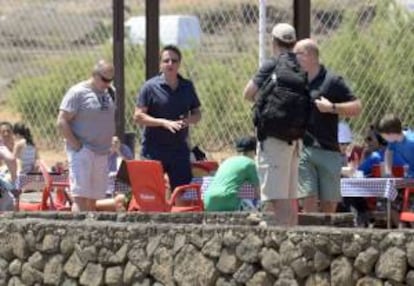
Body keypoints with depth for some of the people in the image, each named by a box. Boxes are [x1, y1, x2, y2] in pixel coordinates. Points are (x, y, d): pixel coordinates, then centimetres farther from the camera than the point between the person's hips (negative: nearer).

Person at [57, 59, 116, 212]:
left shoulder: (110, 92, 12)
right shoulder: (77, 92, -8)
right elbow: (62, 122, -12)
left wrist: (109, 144, 11)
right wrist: (76, 145, -15)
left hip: (102, 152, 7)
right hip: (82, 152, -7)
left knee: (93, 199, 7)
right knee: (80, 196, -14)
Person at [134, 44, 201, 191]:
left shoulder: (187, 87, 10)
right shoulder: (150, 87, -4)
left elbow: (197, 113, 17)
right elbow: (138, 116, -8)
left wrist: (189, 120, -8)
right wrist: (164, 122, -19)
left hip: (179, 149, 4)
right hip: (154, 150, -4)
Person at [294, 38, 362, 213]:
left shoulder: (332, 82, 0)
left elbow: (356, 107, -1)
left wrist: (332, 107, -13)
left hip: (328, 151, -2)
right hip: (302, 149, 2)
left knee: (329, 202, 3)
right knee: (308, 199, -7)